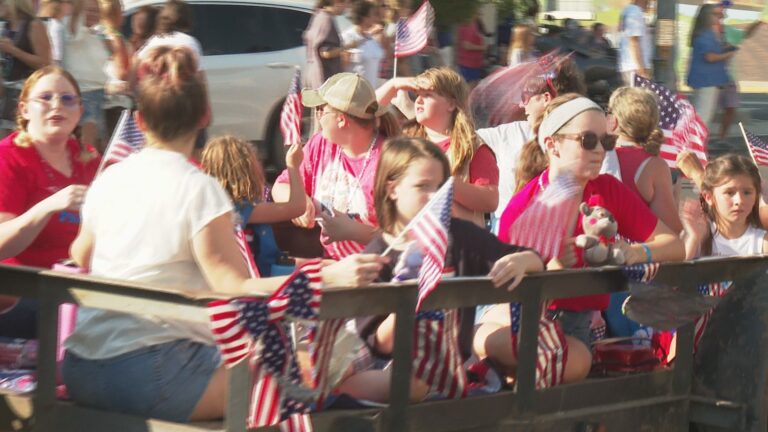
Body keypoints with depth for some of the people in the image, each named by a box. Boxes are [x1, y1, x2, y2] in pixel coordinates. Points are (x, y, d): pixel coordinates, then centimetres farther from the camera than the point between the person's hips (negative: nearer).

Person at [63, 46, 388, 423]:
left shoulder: (107, 180, 10)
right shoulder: (198, 189, -10)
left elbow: (81, 257, 29)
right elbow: (236, 289, -16)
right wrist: (329, 277, -21)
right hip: (146, 374, -7)